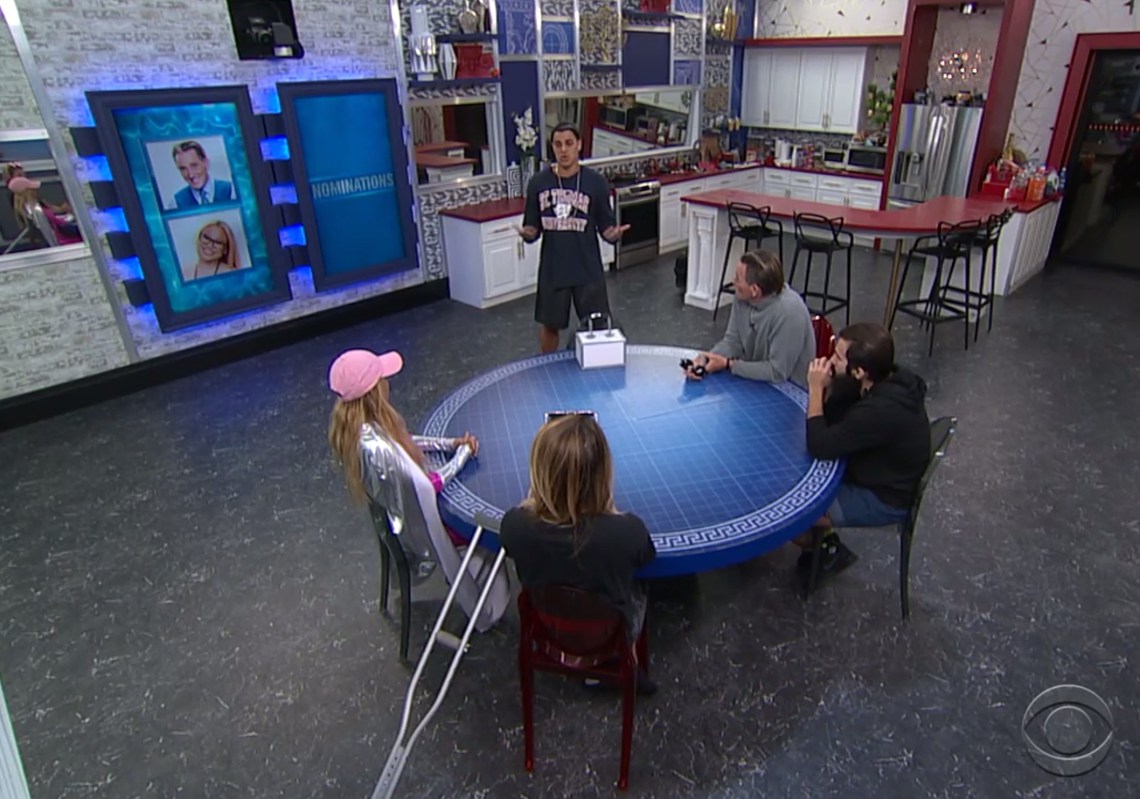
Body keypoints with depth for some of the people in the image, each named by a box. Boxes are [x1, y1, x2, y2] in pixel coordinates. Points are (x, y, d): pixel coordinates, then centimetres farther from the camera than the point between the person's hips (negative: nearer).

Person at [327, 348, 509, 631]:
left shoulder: (353, 424, -13)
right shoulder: (377, 450, -39)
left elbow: (405, 441, 3)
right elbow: (429, 485, -27)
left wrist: (450, 443, -7)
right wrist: (464, 453, -13)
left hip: (402, 510, 8)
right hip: (421, 525, -8)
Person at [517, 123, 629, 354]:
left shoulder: (596, 182, -6)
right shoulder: (538, 183, -2)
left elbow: (605, 227, -1)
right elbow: (533, 228, 4)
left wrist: (614, 234, -23)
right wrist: (528, 234, -18)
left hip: (588, 269, -1)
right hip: (552, 269, 1)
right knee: (549, 325, 15)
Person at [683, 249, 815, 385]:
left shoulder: (789, 312, -29)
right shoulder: (742, 296, -9)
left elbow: (777, 372, -25)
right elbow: (733, 341, 2)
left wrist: (728, 364, -20)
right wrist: (704, 359, -16)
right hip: (757, 379, 6)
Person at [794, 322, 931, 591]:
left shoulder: (881, 410, -38)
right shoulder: (888, 380, -10)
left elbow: (820, 447, -32)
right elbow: (834, 415, 2)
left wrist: (815, 389, -27)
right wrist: (826, 387, -18)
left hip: (882, 499, -9)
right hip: (882, 475, 9)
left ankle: (831, 550, 18)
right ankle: (825, 538, 17)